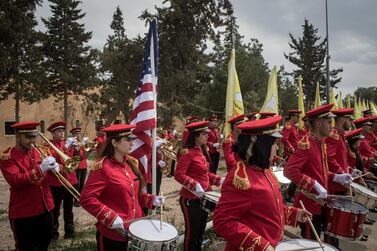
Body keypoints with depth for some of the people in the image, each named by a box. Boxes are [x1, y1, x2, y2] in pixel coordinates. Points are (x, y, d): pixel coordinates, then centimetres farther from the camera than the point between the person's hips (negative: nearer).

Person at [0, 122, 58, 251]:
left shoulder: (37, 151, 9)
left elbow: (46, 173, 18)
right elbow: (15, 181, -22)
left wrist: (54, 167, -6)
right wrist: (40, 169, -31)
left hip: (45, 208, 6)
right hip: (23, 212, -6)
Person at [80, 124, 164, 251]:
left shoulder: (131, 163, 5)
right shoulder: (102, 167, -18)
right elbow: (86, 198, -21)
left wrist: (151, 199, 1)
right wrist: (111, 218, -25)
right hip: (112, 234, -7)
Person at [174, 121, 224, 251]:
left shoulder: (202, 151, 10)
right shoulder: (187, 152, -17)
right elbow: (179, 175, -22)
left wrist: (220, 180, 8)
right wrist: (195, 186, -29)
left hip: (204, 197, 9)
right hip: (191, 199, -9)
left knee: (200, 230, 20)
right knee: (192, 231, 4)